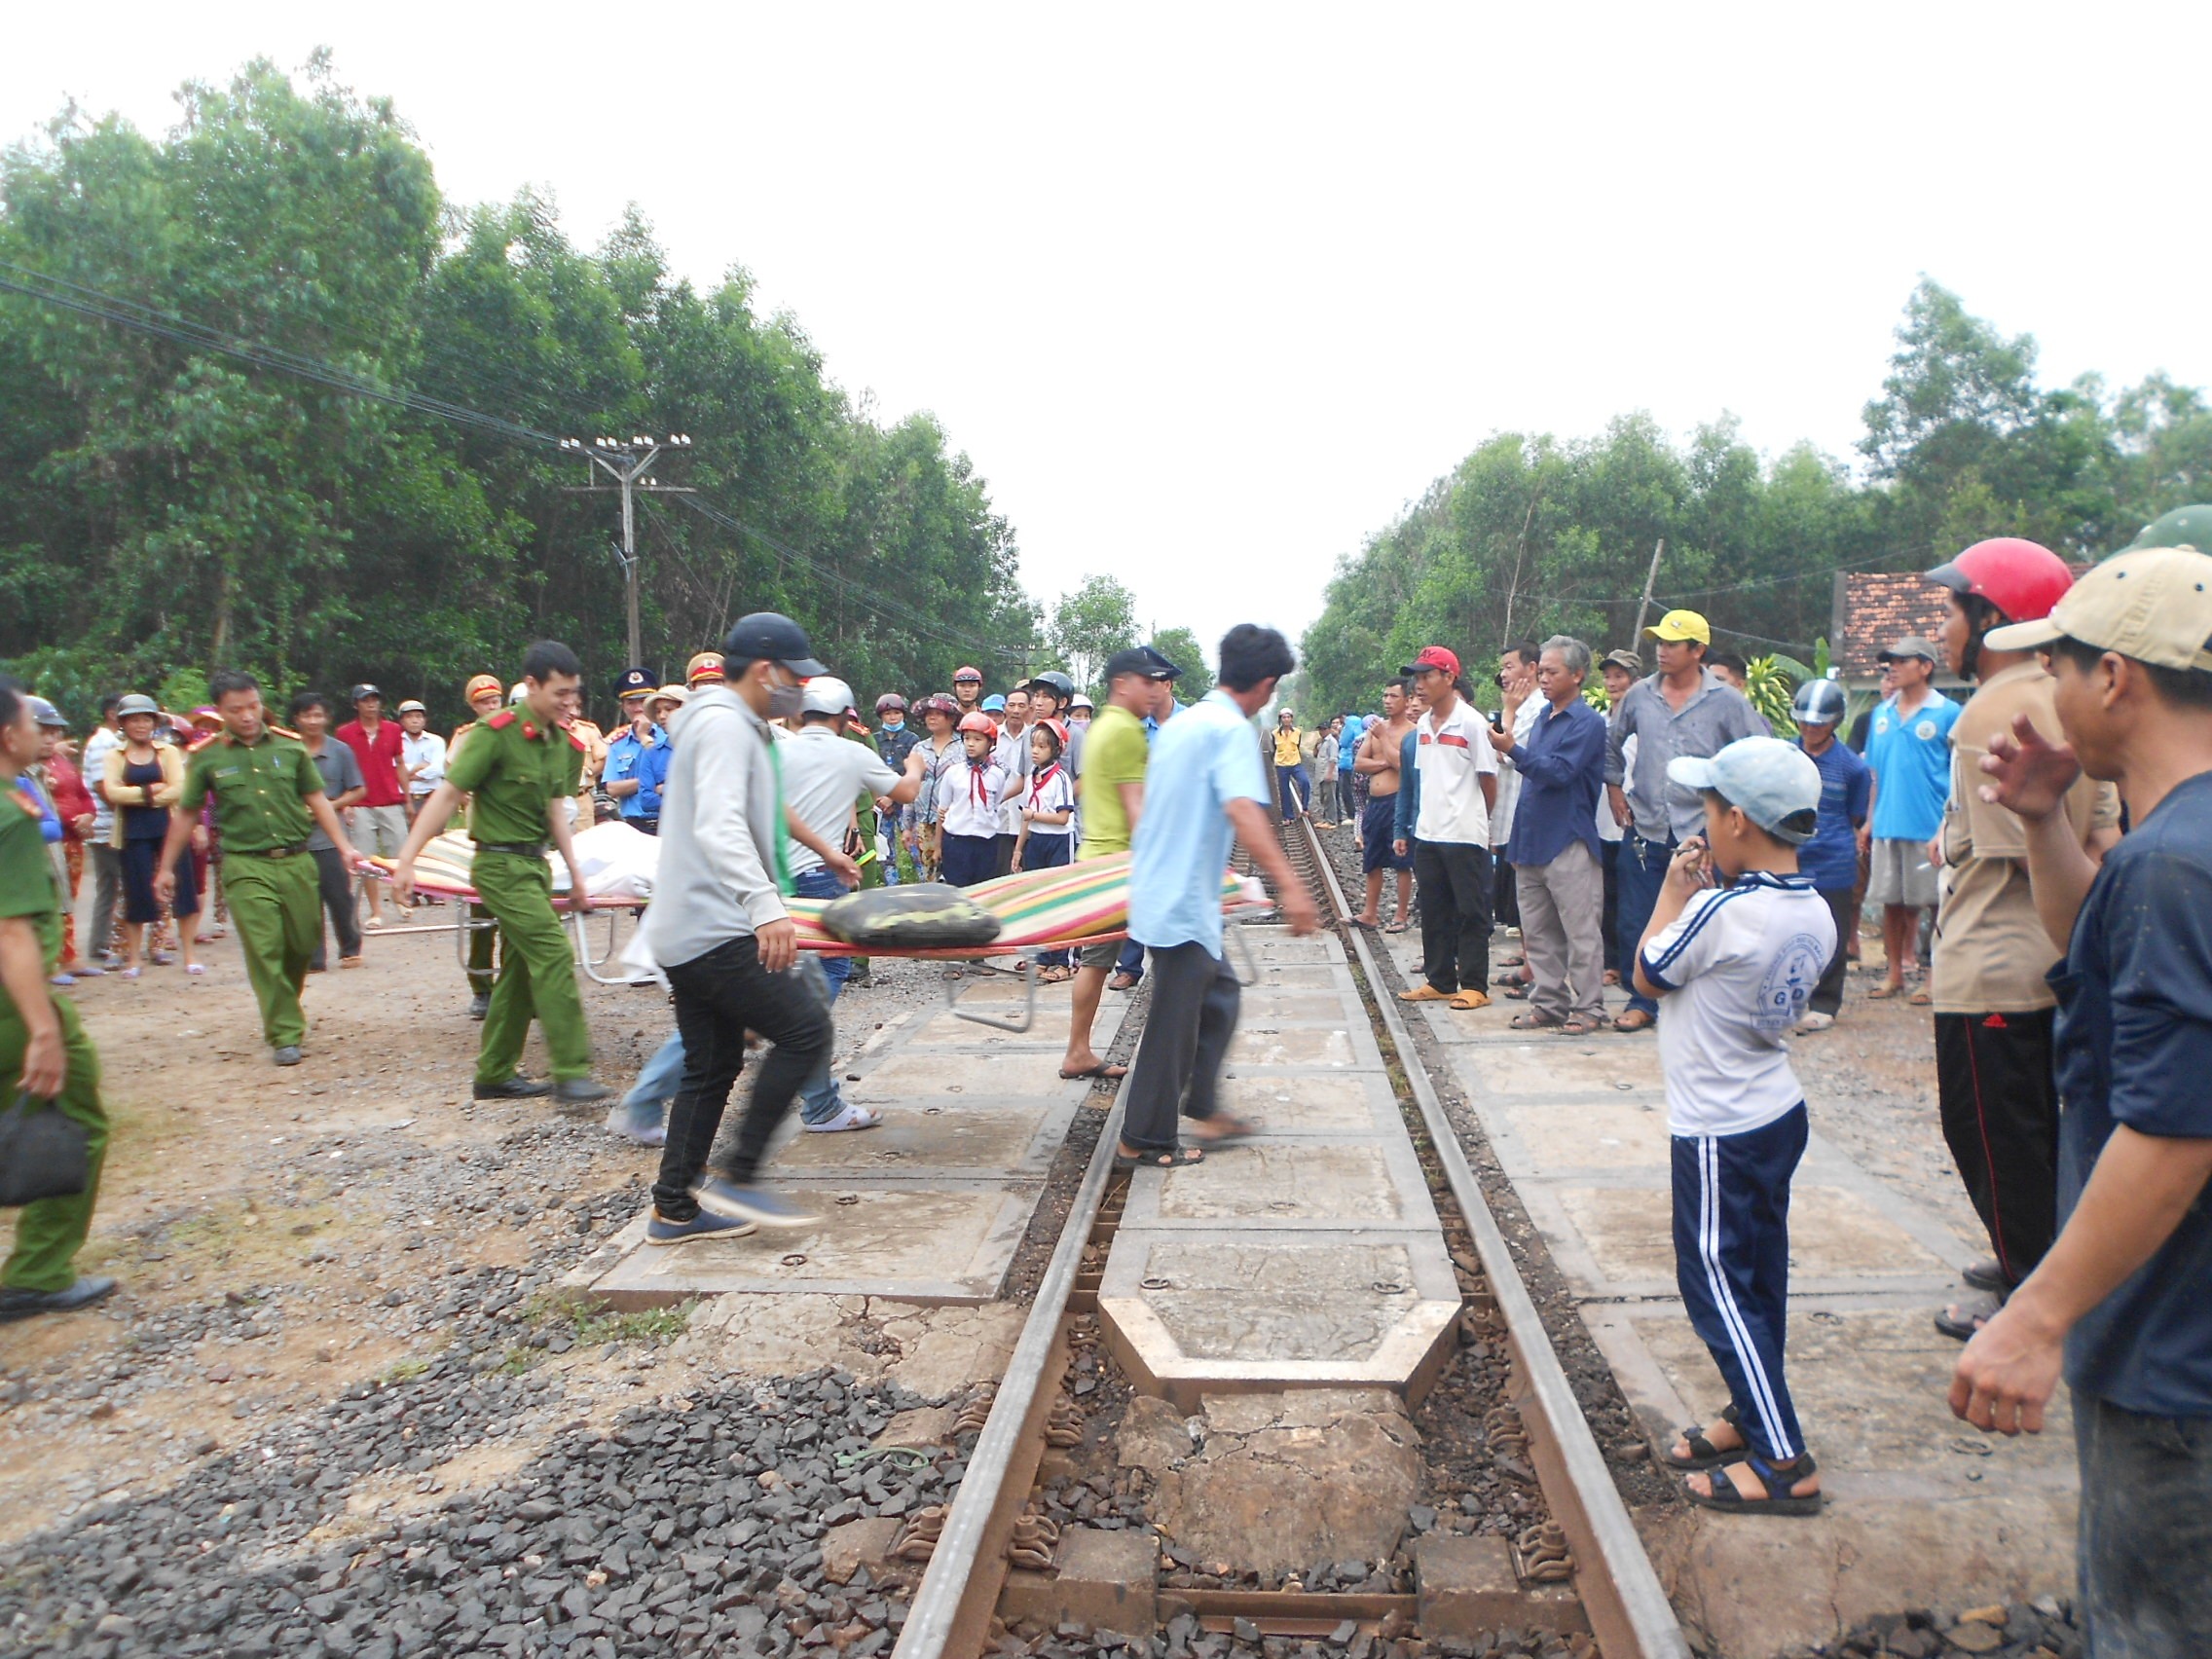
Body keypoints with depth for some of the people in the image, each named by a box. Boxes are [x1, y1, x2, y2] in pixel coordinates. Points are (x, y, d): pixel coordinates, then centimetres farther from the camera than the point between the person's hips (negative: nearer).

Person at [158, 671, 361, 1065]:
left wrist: (345, 847, 4)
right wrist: (166, 868, 13)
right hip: (246, 867, -2)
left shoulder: (289, 746, 5)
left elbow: (316, 799, 10)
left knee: (304, 944, 8)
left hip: (296, 861, 2)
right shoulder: (207, 757, 1)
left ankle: (284, 1009, 35)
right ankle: (284, 1035, 2)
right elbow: (185, 814, 10)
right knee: (265, 952, -6)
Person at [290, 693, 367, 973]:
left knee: (340, 897, 3)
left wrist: (332, 805, -9)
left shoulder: (341, 751, 3)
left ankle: (350, 950, 20)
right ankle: (313, 958, 12)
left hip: (331, 838, -1)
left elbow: (357, 791, 5)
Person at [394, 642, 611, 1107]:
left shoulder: (563, 743, 8)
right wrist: (406, 860, -17)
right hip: (501, 864, -8)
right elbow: (448, 794, -13)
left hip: (535, 863, 8)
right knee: (553, 955, -15)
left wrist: (575, 872, 13)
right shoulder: (496, 733, -14)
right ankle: (570, 1074, -12)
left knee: (521, 970, 12)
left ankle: (494, 1075, 23)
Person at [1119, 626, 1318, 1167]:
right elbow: (1243, 809, -32)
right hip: (1184, 902, -10)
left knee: (1218, 991, 20)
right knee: (1174, 1020, 1)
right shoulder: (1231, 729, -16)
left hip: (1161, 890, 10)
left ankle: (1202, 1110, 26)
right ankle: (1142, 1140, 11)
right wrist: (1289, 884, -40)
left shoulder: (1182, 722, 12)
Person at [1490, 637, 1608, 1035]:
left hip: (1569, 845, -8)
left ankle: (1588, 1008, 5)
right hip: (1532, 843, 8)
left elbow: (1559, 771, -21)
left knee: (1581, 933, -2)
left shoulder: (1588, 722, -9)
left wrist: (1513, 750, -26)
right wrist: (1516, 841, 17)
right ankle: (1548, 1002, 20)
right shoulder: (1541, 717, 15)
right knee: (1537, 933, 11)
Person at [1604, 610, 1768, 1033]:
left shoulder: (1726, 701, -4)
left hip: (1701, 834, -3)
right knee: (1637, 924, 6)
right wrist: (1615, 789, 14)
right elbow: (1611, 742, 20)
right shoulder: (1640, 695, 5)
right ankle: (1641, 1001, 19)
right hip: (1644, 830, 3)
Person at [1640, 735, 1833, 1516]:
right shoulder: (1813, 913, -1)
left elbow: (1648, 975, -11)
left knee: (1716, 1283, 0)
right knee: (1757, 1276, 18)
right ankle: (1751, 1416, 32)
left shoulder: (1721, 913, -26)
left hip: (1720, 1131, -9)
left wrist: (1676, 889, -3)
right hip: (1778, 1112, 9)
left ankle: (1783, 1461, 3)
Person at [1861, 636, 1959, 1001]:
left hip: (1930, 827, -5)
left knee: (1936, 902, 3)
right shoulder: (1881, 714, 11)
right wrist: (1869, 820, 12)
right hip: (1887, 824, 5)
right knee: (1891, 900, 10)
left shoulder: (1948, 713, -3)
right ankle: (1894, 972, 20)